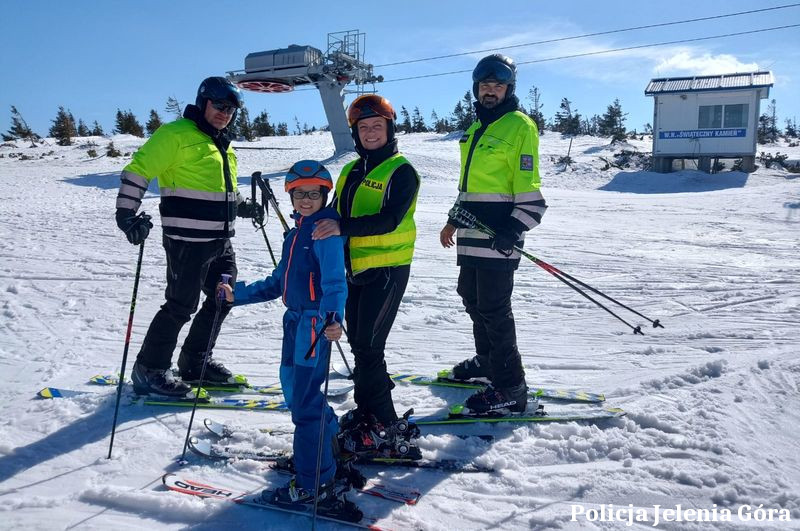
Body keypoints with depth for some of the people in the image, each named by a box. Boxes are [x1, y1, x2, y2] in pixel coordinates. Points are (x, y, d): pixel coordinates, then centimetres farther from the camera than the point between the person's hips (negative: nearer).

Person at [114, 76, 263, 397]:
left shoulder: (223, 145, 20)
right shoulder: (176, 134, -8)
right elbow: (138, 170, -13)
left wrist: (243, 207, 24)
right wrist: (126, 213, -21)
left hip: (221, 240, 9)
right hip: (187, 240, -9)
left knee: (223, 299, 13)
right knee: (181, 306, -5)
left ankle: (194, 363, 28)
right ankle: (149, 370, 11)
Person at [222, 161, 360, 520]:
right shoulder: (296, 231, 16)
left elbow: (334, 282, -24)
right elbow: (278, 282, 22)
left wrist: (333, 318, -40)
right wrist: (238, 295, 21)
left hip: (317, 322, -9)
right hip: (295, 319, 9)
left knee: (305, 401, -7)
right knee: (291, 385, 21)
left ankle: (316, 485, 3)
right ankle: (329, 441, 41)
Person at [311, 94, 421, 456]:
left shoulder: (401, 172, -9)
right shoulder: (351, 172, 14)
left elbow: (390, 219, -24)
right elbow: (335, 214, 19)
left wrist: (343, 227, -35)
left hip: (387, 270, -8)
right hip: (355, 269, 8)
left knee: (368, 346, -10)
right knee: (358, 343, 14)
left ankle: (386, 426, -1)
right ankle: (368, 410, 29)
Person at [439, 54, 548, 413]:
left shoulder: (519, 126, -7)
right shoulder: (477, 128, 19)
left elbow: (529, 192, -14)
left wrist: (512, 231, -22)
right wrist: (454, 220, 26)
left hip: (498, 239, -9)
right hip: (472, 236, 9)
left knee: (493, 309, -7)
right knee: (472, 299, 17)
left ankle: (510, 388, 1)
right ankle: (487, 360, 36)